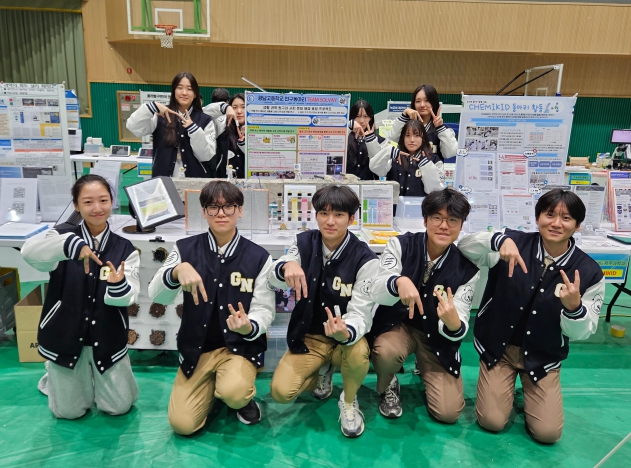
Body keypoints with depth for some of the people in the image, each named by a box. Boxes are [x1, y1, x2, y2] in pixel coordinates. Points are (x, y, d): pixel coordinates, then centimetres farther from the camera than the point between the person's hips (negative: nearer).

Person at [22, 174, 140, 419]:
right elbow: (29, 252, -32)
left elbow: (128, 297, -16)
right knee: (69, 411, 10)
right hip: (65, 334, -1)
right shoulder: (63, 236, -9)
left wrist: (118, 285, -39)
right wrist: (71, 245, -49)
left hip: (107, 337, 1)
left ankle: (97, 376, 38)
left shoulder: (125, 248, -6)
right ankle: (55, 376, 41)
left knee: (119, 407, 8)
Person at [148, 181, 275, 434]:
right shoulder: (186, 248, -6)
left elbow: (264, 309, -8)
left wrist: (249, 327, -31)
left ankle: (245, 395, 8)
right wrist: (178, 270, -35)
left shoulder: (258, 257, -9)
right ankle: (212, 386, 27)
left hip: (240, 345, -2)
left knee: (233, 392, -30)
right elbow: (157, 296, -14)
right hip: (196, 347, 2)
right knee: (182, 424, -5)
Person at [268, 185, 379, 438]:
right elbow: (274, 279, -16)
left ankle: (349, 401, -1)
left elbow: (360, 313, -21)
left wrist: (346, 333, -45)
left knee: (358, 354, -36)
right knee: (280, 391, -16)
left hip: (344, 337, -2)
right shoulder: (304, 242, -8)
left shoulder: (364, 259, -18)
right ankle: (322, 371, 17)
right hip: (308, 336, 2)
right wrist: (286, 266, -41)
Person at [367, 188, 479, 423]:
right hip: (397, 324, -1)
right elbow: (376, 293, -24)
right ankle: (389, 386, 3)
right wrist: (398, 282, -48)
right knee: (385, 352, -36)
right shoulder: (400, 245, -15)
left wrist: (453, 323, -42)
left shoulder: (467, 268, -12)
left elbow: (459, 328, -15)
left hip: (437, 336, 2)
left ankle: (424, 369, 27)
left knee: (448, 413, -7)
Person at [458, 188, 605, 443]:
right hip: (498, 347, -1)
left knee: (547, 432, -3)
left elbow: (581, 333, -7)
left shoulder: (589, 272, -12)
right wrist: (499, 240, -41)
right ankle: (505, 383, 26)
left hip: (543, 358, 1)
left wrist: (574, 307, -31)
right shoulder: (515, 243, -14)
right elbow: (465, 247, -22)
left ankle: (528, 388, 27)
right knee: (491, 421, -6)